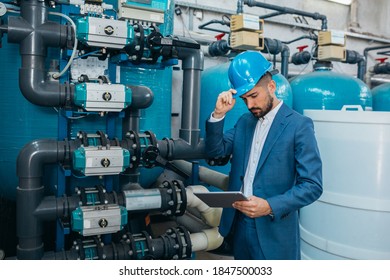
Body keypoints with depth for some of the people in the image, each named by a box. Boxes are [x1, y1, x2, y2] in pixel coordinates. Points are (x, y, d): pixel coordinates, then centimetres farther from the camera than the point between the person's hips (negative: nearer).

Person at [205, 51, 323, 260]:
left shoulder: (299, 125, -10)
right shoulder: (244, 122, 9)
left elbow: (312, 185, -14)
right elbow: (216, 150, 3)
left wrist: (270, 206, -24)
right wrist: (219, 114, -9)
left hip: (274, 231, -5)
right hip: (239, 225, 5)